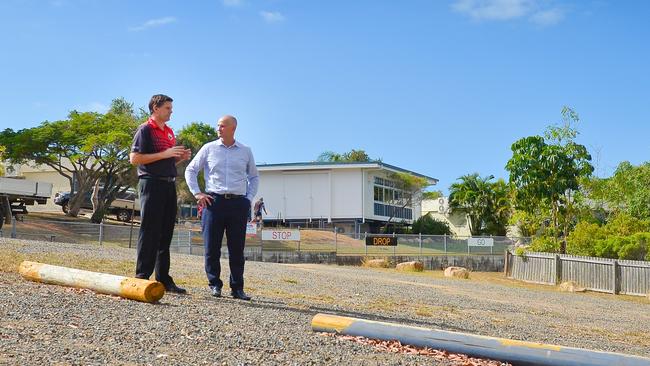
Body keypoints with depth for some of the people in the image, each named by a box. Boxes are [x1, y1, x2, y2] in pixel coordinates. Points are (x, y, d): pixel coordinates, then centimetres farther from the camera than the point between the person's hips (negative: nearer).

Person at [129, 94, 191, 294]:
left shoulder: (169, 132, 20)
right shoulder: (145, 129, -4)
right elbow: (134, 158, -14)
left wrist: (181, 157, 7)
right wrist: (164, 154, -18)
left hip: (169, 185, 8)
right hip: (151, 183, -8)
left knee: (165, 234, 9)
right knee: (149, 232, -7)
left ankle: (163, 278, 14)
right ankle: (142, 277, -2)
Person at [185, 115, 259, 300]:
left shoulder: (245, 151, 13)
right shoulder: (209, 148, 8)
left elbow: (254, 177, 22)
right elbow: (190, 170, 13)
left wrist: (249, 198, 9)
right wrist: (197, 193, 2)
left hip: (238, 203, 1)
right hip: (214, 201, -1)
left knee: (237, 249, 2)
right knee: (212, 247, -1)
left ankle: (237, 288, 9)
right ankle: (214, 285, 12)